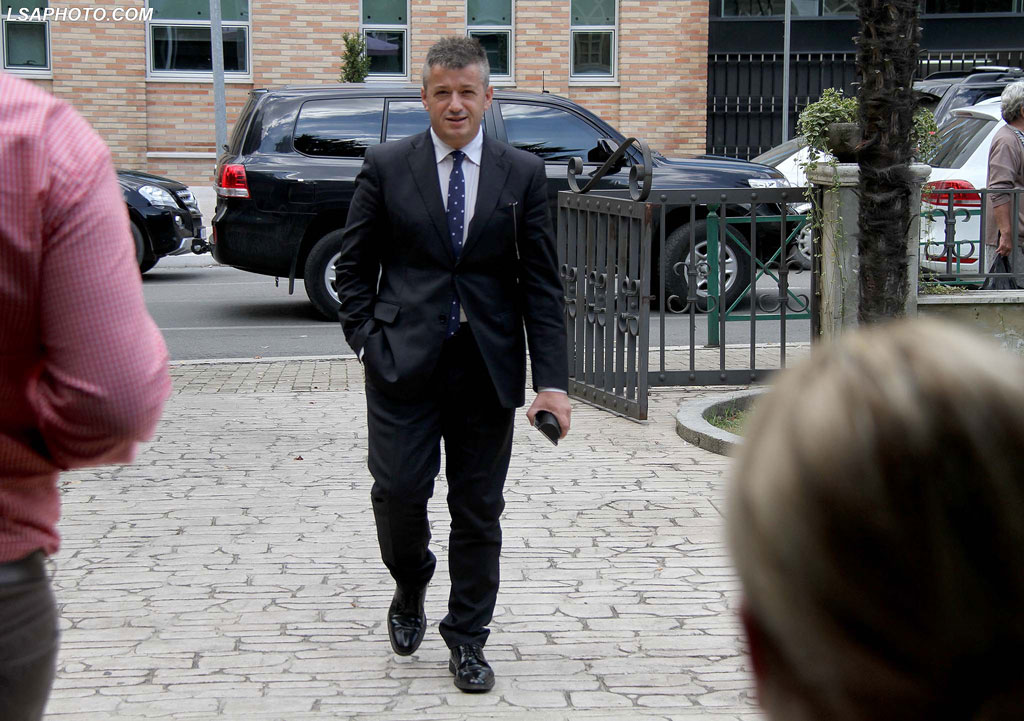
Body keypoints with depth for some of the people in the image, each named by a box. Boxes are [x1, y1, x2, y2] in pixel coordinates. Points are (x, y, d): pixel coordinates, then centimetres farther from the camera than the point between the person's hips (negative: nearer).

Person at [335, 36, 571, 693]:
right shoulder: (387, 166, 3)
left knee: (478, 509, 5)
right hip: (404, 362, -1)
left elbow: (542, 284, 2)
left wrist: (552, 381, -4)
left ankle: (467, 639, 19)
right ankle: (411, 589, 27)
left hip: (488, 367, 1)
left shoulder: (523, 174, 4)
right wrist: (366, 337, -4)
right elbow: (355, 264, 9)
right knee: (399, 492, -4)